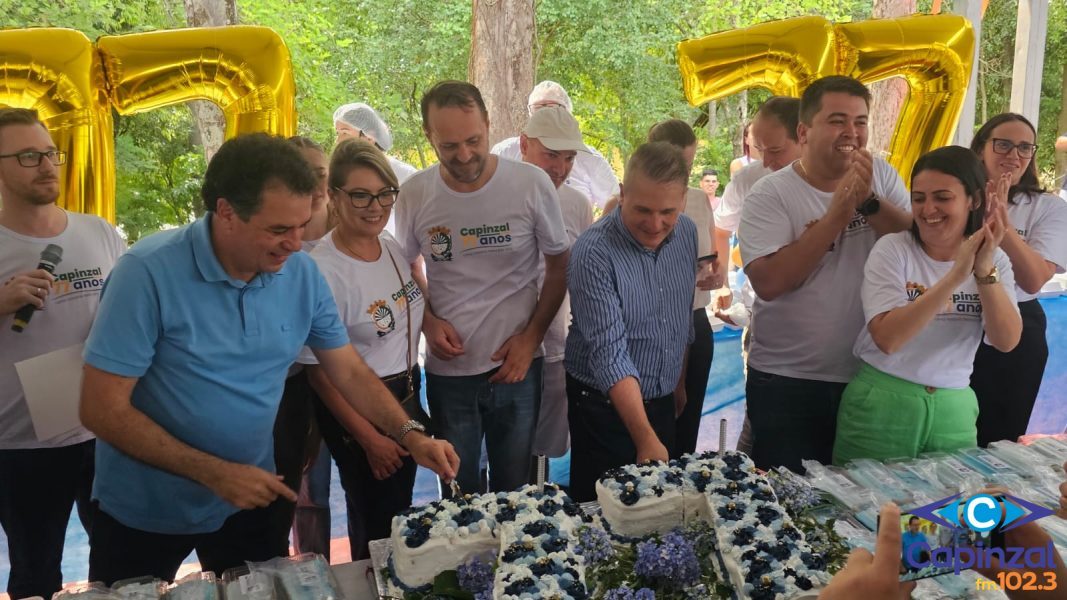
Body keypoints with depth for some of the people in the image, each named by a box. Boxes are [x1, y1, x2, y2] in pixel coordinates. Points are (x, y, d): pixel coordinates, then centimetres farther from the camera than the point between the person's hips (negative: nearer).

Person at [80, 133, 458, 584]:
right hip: (143, 511, -3)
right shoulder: (149, 272, -23)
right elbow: (102, 409, -21)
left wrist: (409, 434, -14)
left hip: (250, 498, 4)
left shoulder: (301, 273, -9)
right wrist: (215, 473, -23)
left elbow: (349, 371, 0)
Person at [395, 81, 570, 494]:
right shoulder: (414, 194, -6)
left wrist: (531, 337, -8)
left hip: (516, 366, -1)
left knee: (513, 488, 15)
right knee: (459, 494, 15)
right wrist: (428, 322, -6)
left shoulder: (532, 185, -10)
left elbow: (558, 267, 1)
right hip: (448, 370, 1)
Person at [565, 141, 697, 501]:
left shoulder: (686, 233, -3)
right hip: (606, 407, -6)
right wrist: (645, 438, -34)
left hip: (662, 403, 6)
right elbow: (610, 354, -29)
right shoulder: (593, 253, -24)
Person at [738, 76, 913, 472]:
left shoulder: (883, 177, 3)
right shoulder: (769, 195, -11)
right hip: (787, 383, -4)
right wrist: (836, 214, -22)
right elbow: (768, 282, -23)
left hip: (869, 377, 4)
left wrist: (869, 202, -20)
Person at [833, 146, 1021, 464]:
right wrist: (957, 274, -28)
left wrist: (985, 270, -23)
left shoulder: (994, 260, 2)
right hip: (882, 406, -3)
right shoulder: (892, 249, -10)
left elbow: (1006, 341, -10)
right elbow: (887, 338, -23)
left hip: (954, 410, 3)